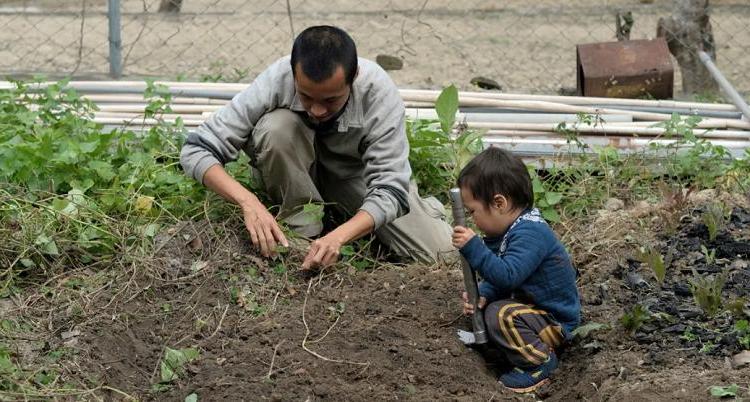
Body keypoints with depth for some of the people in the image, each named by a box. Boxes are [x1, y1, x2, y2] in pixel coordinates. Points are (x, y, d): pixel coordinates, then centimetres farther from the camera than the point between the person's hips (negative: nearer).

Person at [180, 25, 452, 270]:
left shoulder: (379, 92, -33)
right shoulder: (275, 81, -32)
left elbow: (389, 189, -33)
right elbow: (195, 150, -30)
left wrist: (338, 236, -50)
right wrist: (248, 202, -45)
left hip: (357, 173, 0)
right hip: (295, 172, 0)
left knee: (442, 255, -19)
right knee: (277, 126, -35)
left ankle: (423, 207, 16)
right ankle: (303, 229, -14)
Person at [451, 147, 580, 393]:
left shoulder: (530, 234, -27)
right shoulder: (510, 230, 5)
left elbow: (507, 276, -37)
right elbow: (497, 279, 8)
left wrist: (473, 247, -37)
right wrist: (482, 296, -12)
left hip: (555, 322, -10)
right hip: (533, 305, 10)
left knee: (501, 315, -30)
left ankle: (540, 363, -14)